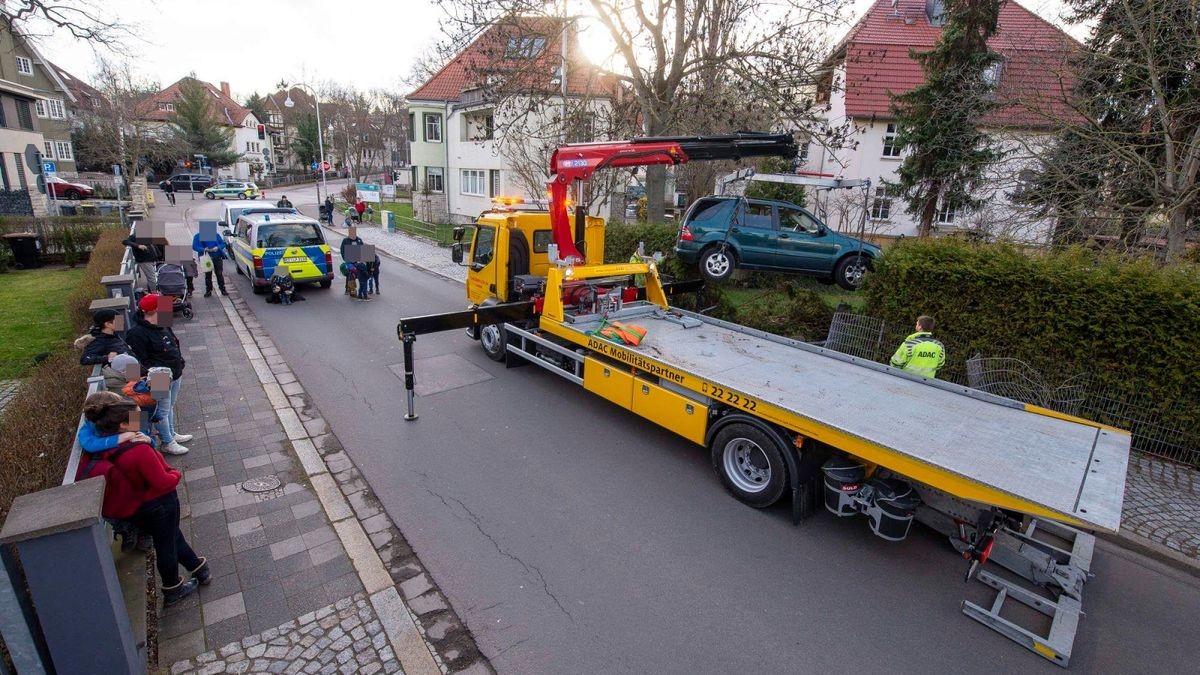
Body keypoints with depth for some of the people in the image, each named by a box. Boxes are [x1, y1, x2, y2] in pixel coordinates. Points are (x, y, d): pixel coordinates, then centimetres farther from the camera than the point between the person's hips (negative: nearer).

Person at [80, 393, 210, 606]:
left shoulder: (105, 451, -13)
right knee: (166, 545, 14)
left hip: (136, 509, 8)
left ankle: (198, 568, 43)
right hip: (160, 504, -8)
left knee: (172, 535, 25)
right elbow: (164, 483, -27)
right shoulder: (139, 450, -34)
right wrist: (176, 474, -8)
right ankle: (173, 591, 34)